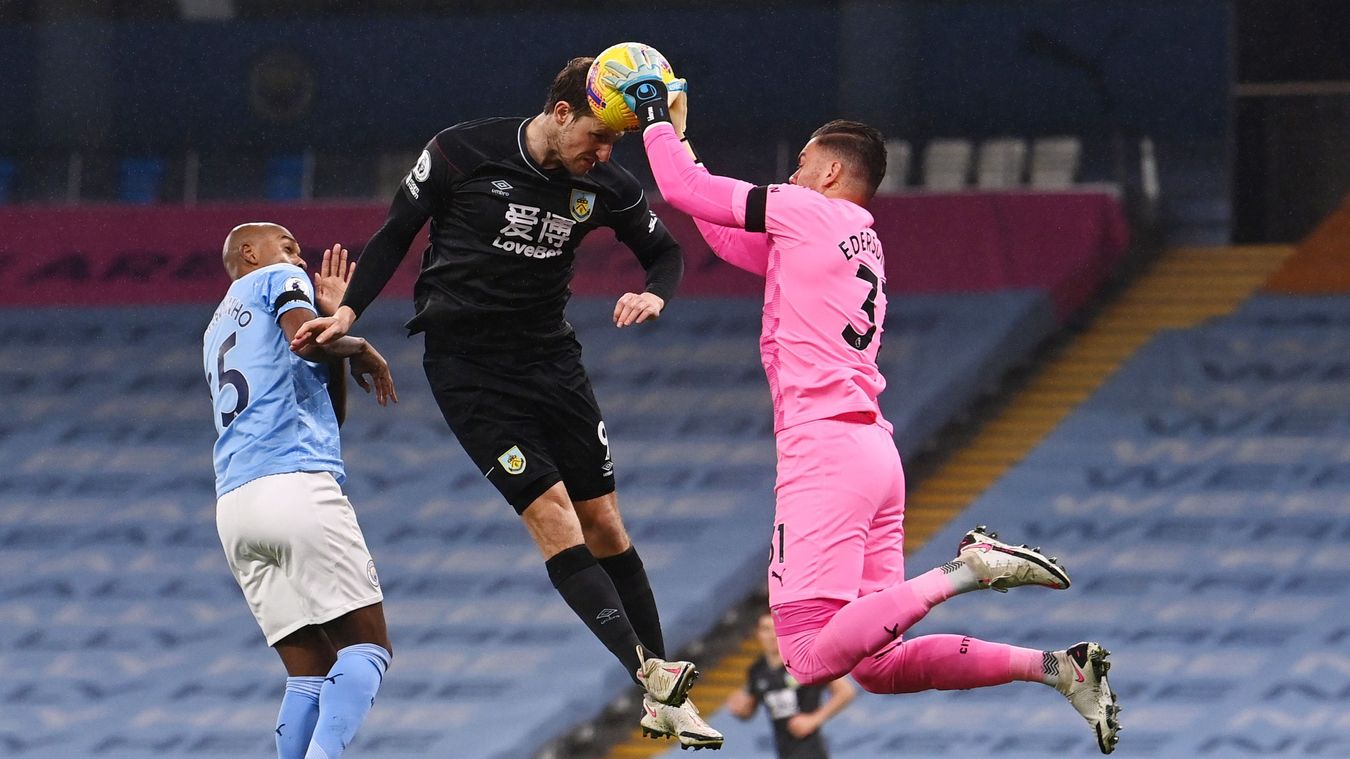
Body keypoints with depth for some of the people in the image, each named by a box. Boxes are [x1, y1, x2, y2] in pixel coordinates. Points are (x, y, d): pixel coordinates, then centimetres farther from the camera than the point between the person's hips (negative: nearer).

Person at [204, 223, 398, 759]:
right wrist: (361, 349, 7)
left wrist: (332, 318, 30)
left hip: (233, 505, 8)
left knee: (310, 672, 7)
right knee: (367, 646, -9)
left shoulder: (217, 330, 34)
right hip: (296, 485, -8)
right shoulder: (278, 279, 13)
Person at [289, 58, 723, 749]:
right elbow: (396, 232, 0)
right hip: (466, 366, -4)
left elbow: (665, 252, 10)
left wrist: (655, 293, -11)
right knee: (554, 518, -16)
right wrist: (348, 312, -7)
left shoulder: (603, 185, -3)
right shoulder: (461, 153, -13)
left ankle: (661, 702, 10)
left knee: (605, 526, 4)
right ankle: (649, 673, -25)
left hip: (551, 359, 4)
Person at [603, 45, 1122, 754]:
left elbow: (685, 190, 0)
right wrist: (675, 139, 37)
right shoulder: (860, 244, 23)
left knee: (811, 659, -16)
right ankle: (1053, 666, -3)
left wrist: (660, 125, 19)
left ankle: (965, 569, -22)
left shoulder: (805, 210, -1)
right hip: (877, 453, 9)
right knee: (879, 667, 9)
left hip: (825, 452, -9)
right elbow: (736, 240, 34)